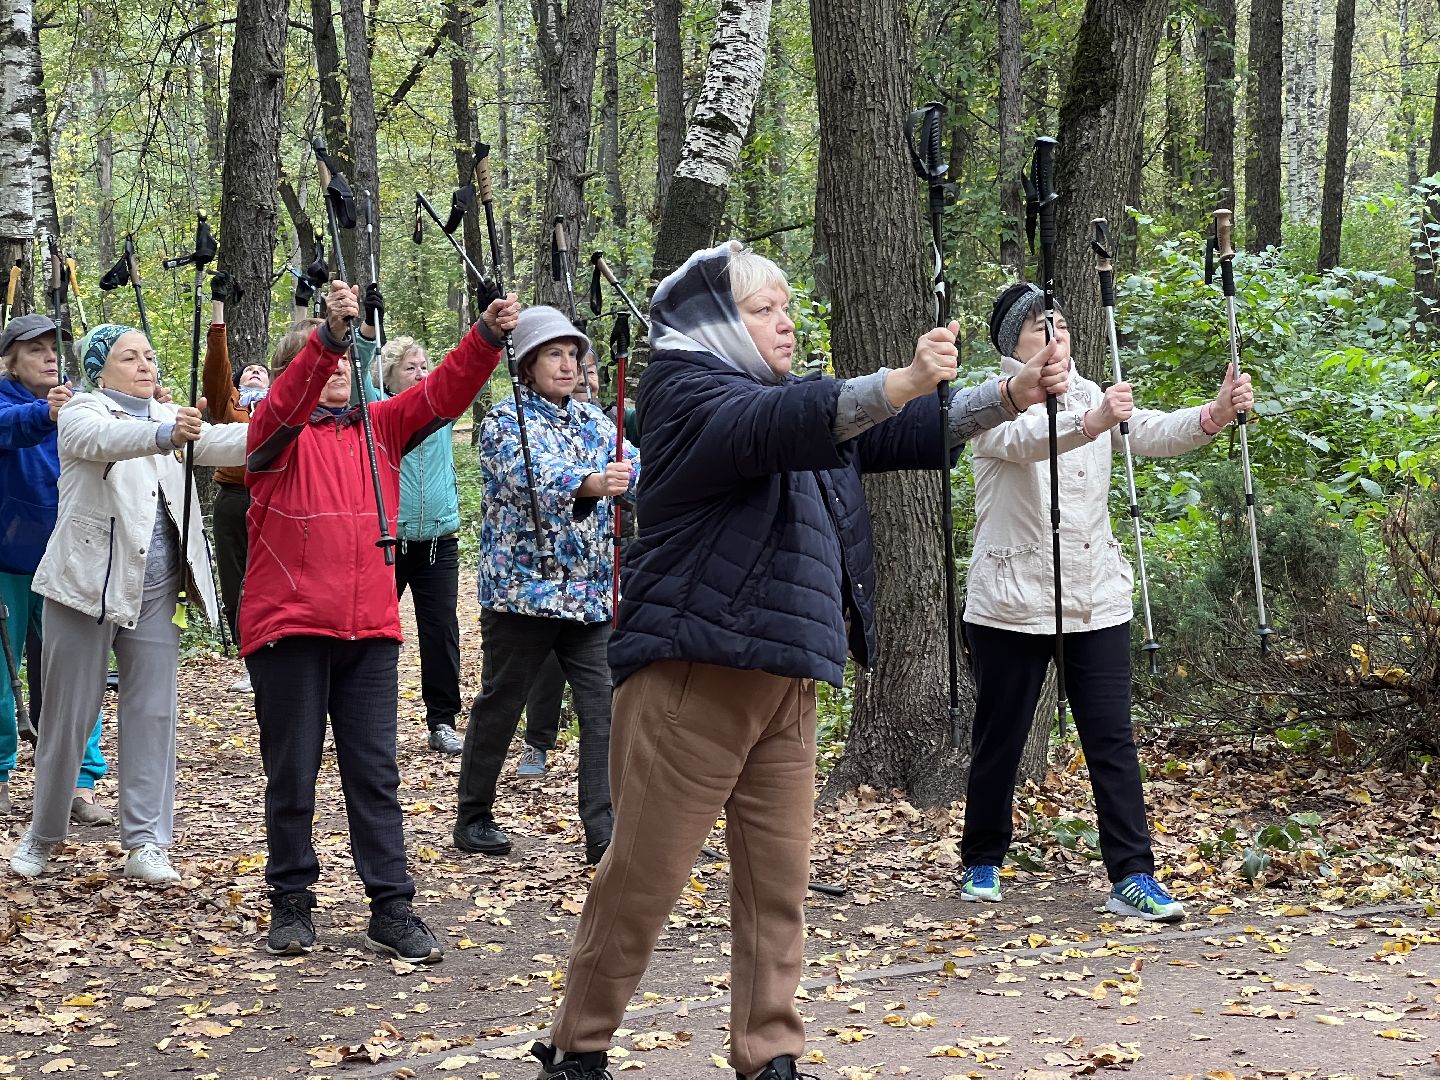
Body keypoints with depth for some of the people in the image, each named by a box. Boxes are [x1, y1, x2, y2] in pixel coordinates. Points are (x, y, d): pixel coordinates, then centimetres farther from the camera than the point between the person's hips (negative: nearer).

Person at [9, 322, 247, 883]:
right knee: (68, 715, 4)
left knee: (153, 713, 2)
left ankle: (146, 842, 7)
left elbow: (219, 443, -5)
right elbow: (107, 439, -27)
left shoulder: (170, 416, 13)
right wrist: (166, 435, -47)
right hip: (88, 583, -4)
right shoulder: (82, 414, -3)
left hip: (155, 590, 4)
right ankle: (42, 835, 20)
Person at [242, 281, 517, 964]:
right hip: (288, 625, -3)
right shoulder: (279, 431, 0)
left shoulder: (379, 428, 13)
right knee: (291, 772, 5)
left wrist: (487, 337, -17)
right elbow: (289, 402, -22)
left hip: (369, 626, 3)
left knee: (375, 771, 4)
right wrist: (328, 333, -39)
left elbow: (443, 394, 0)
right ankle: (291, 902, 17)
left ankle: (391, 908, 6)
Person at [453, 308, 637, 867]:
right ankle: (473, 818, 23)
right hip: (522, 587, -5)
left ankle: (605, 834, -5)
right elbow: (530, 476, -25)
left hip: (591, 591, 5)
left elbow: (632, 467, 1)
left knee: (605, 710, -5)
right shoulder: (506, 420, -6)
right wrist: (589, 484, -44)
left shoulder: (594, 420, 14)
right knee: (499, 706, 7)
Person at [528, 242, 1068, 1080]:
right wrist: (904, 382, -36)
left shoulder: (803, 402, 20)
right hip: (692, 676, -8)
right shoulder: (689, 392, -6)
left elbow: (910, 437, 14)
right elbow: (775, 428, -26)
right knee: (642, 882, -2)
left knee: (778, 885, 7)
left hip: (784, 682, 8)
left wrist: (1012, 395, 0)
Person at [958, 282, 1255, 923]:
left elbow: (1155, 433, -7)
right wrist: (1092, 421, -49)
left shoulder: (1093, 397, 10)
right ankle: (982, 863, 25)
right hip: (1013, 602, -4)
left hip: (1096, 600, 4)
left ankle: (1132, 878, -3)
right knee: (999, 740, 8)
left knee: (1112, 740, -2)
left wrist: (1216, 414, -27)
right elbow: (1024, 438, -30)